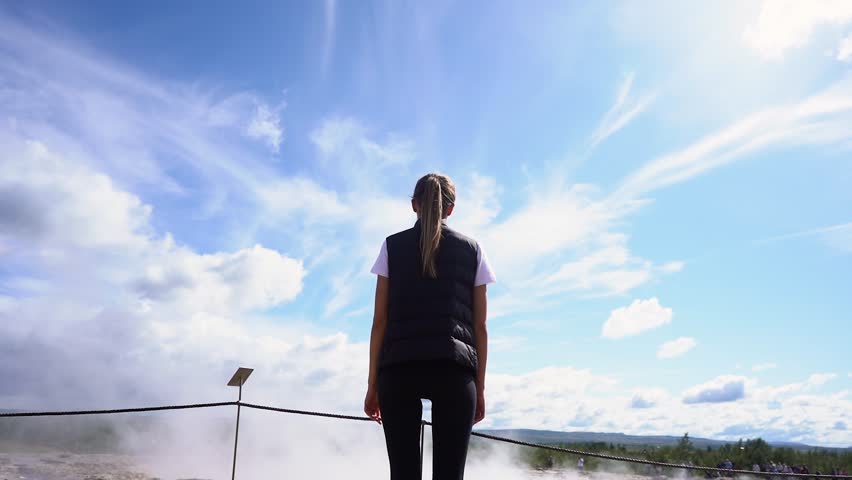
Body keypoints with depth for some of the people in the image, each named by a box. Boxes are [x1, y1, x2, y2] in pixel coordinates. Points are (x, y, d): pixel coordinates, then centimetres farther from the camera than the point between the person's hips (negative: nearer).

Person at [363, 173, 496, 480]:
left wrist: (372, 383, 8)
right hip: (454, 367, 0)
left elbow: (380, 320, 6)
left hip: (399, 366, 0)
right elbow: (479, 326, 9)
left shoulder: (393, 246, 12)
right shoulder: (472, 250, 14)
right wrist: (480, 387, 13)